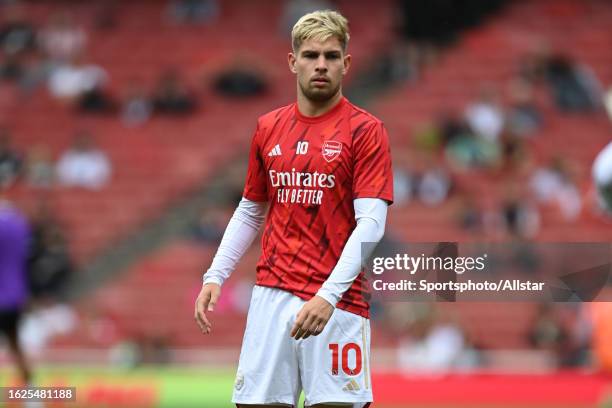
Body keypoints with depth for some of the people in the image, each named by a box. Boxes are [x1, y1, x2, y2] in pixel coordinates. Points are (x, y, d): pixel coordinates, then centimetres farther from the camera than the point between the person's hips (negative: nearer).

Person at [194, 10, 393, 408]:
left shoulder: (365, 130, -4)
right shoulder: (268, 129, 12)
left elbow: (371, 222, -12)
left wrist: (328, 295, -23)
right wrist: (215, 276, 9)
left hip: (337, 301, -4)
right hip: (271, 296, 4)